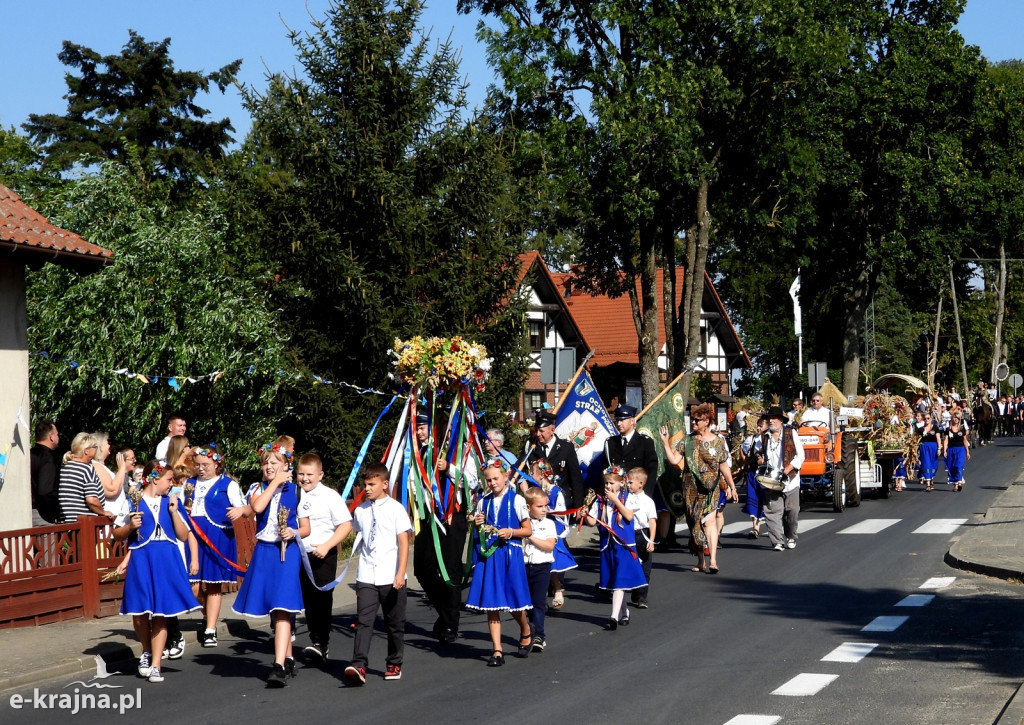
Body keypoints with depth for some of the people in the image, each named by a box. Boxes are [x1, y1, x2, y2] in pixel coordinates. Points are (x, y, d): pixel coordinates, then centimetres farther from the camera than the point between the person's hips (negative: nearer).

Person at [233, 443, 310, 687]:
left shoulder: (295, 491, 3)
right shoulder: (257, 488, 8)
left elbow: (306, 528, 7)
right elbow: (257, 507, -17)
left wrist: (293, 532, -14)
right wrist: (274, 483, -9)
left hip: (287, 552, -4)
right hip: (263, 551, 4)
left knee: (282, 608, -15)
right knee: (274, 610, 10)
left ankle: (279, 667, -22)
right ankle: (288, 659, 26)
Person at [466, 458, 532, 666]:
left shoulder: (516, 500, -4)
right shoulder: (483, 502, 8)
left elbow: (528, 530, -1)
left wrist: (511, 532, -16)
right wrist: (477, 526, -4)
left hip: (510, 554, -3)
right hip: (487, 555, 3)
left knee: (514, 601, 3)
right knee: (490, 604, 0)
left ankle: (525, 630, 36)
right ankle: (497, 650, 4)